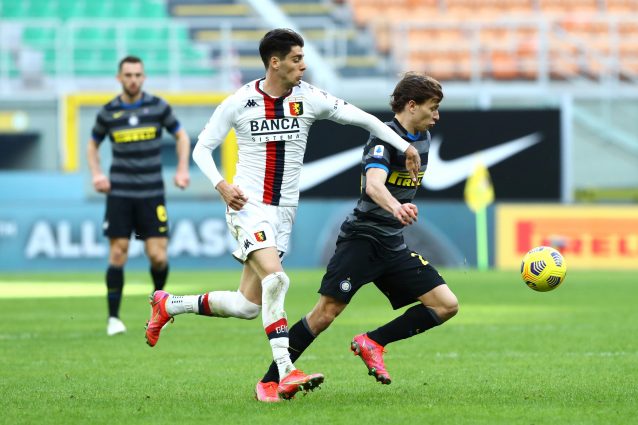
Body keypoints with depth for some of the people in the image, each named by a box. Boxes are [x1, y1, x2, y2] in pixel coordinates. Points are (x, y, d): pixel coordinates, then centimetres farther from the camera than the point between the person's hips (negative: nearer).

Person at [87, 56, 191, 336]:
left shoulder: (158, 107, 1)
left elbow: (181, 137, 14)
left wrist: (182, 170, 2)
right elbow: (93, 145, 17)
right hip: (119, 194, 0)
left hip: (151, 193, 0)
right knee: (117, 253, -5)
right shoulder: (108, 113, 2)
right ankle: (113, 318, 5)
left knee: (158, 257, -6)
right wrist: (96, 174, 2)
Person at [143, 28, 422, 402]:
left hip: (284, 213, 4)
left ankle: (169, 305, 27)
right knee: (276, 279, -27)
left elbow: (362, 118, 1)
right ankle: (286, 373, -30)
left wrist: (405, 146, -7)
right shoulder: (240, 102, -5)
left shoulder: (308, 98, 0)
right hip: (249, 205, -4)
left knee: (248, 305, 5)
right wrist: (221, 185, -13)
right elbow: (202, 148, 3)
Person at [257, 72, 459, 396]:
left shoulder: (423, 139, 11)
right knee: (327, 311, -15)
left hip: (394, 246, 8)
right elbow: (374, 185, -34)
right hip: (362, 238, -8)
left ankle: (372, 343, 1)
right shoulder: (383, 139, -15)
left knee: (446, 305, -5)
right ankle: (269, 381, -5)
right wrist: (396, 208, -52)